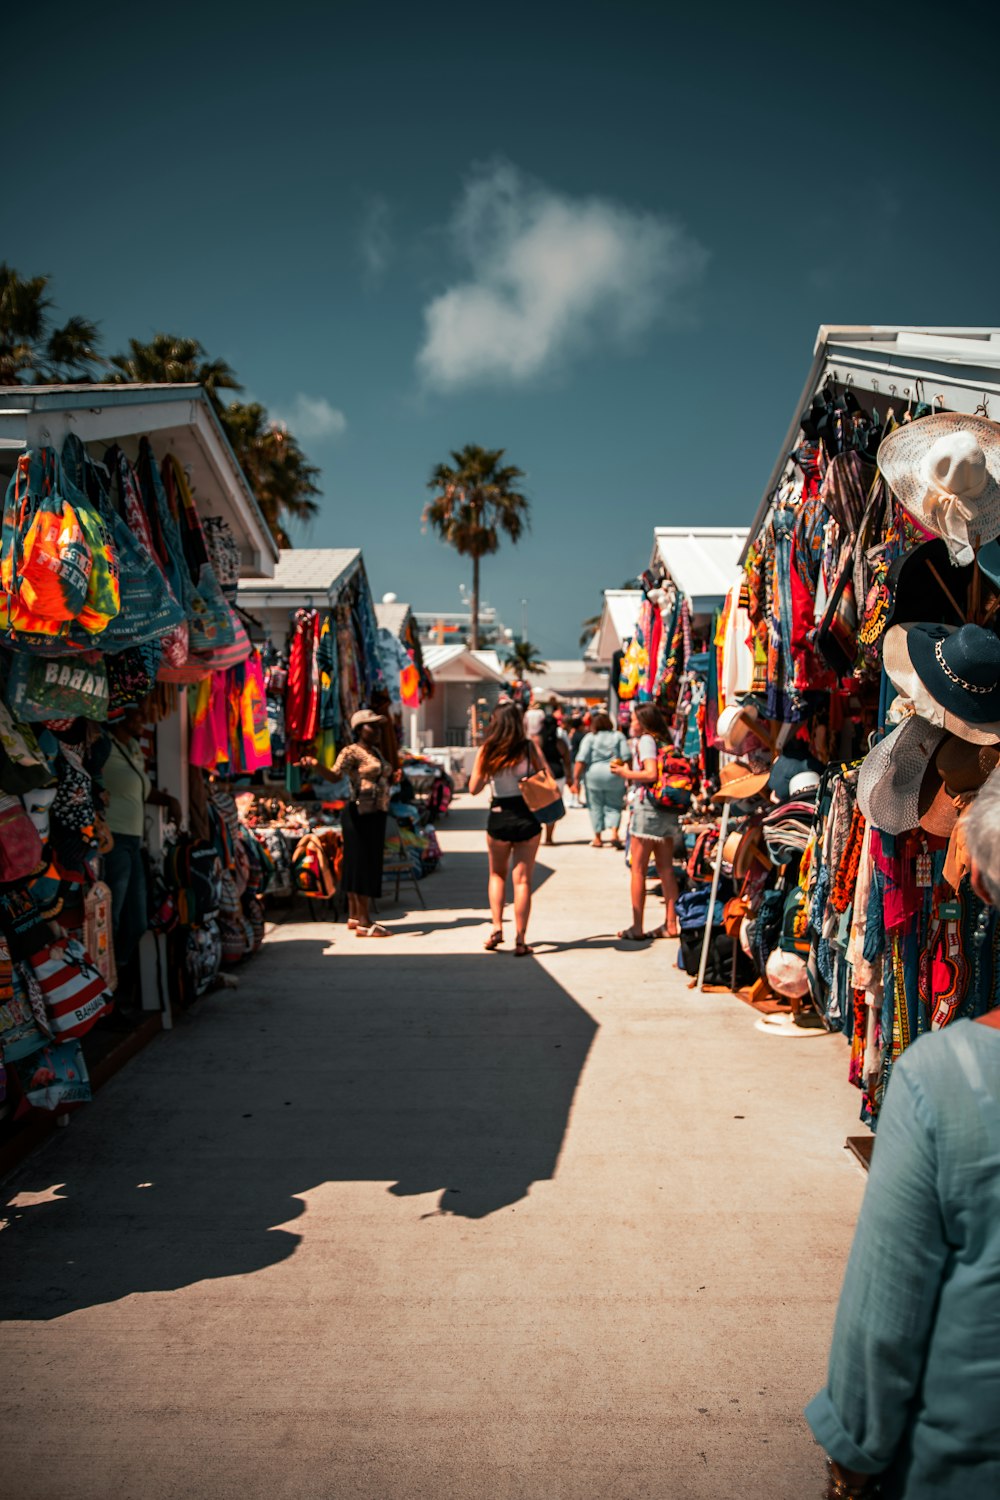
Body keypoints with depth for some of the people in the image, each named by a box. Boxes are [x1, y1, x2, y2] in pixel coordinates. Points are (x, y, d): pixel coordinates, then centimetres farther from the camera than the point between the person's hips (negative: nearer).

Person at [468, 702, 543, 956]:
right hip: (527, 818, -1)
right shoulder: (529, 748, -7)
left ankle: (497, 927, 10)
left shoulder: (487, 751, -4)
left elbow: (474, 788, 1)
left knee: (497, 874, 22)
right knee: (522, 879, 6)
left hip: (498, 818, 1)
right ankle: (520, 940, 6)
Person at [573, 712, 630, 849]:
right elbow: (626, 758, 1)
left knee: (596, 806, 10)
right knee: (614, 806, 10)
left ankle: (598, 838, 16)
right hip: (615, 775, 1)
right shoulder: (619, 736, 5)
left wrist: (576, 778, -6)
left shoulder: (589, 738, 0)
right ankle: (614, 833, -8)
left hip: (594, 775, -1)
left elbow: (581, 760, -8)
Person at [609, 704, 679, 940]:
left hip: (648, 806, -8)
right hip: (667, 808, 8)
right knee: (665, 869, 11)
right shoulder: (663, 741, 14)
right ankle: (671, 924, 15)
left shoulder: (645, 740, -8)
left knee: (638, 869, -1)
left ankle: (636, 928, 1)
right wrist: (627, 771, 14)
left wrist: (625, 773, -7)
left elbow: (651, 773, -21)